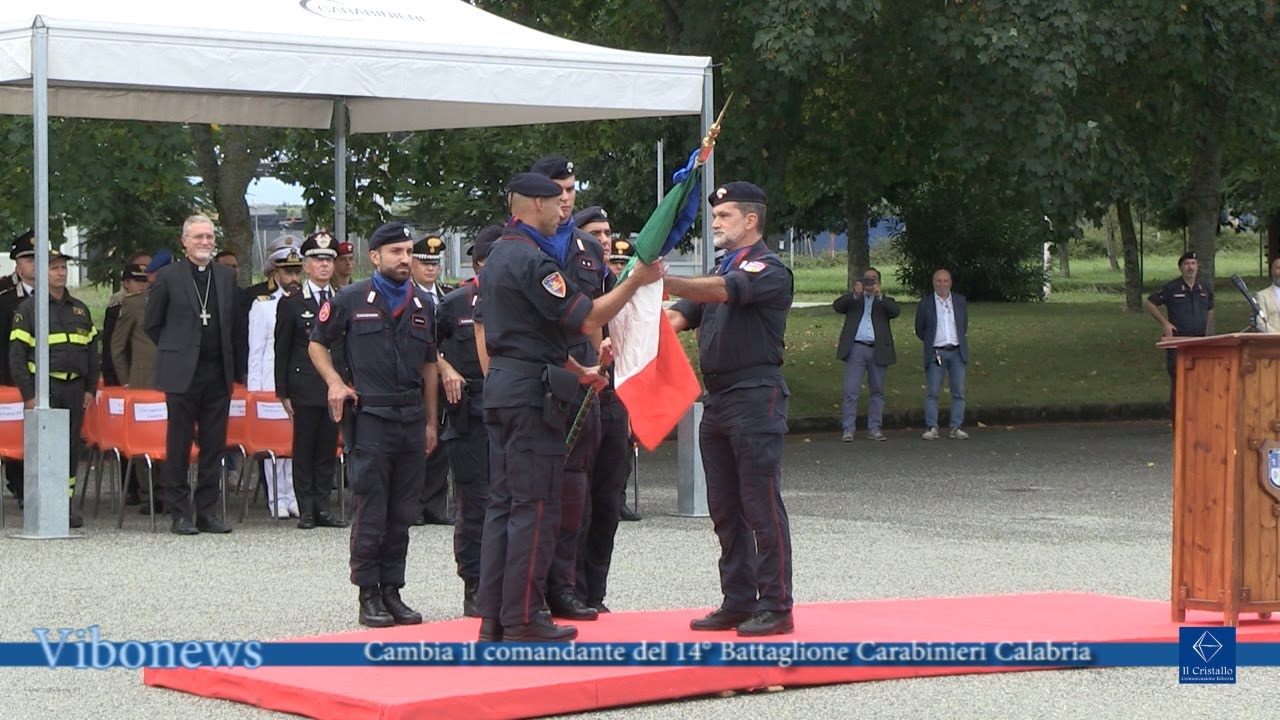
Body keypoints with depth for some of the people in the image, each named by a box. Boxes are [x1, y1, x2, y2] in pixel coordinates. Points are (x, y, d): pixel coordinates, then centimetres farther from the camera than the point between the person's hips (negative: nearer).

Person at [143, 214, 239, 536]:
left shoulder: (226, 276, 10)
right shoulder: (168, 276, -1)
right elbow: (152, 324, 5)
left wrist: (225, 355, 12)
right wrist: (174, 352, 7)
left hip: (217, 373, 4)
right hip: (182, 374, -4)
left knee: (214, 446, 5)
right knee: (179, 445, 0)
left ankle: (207, 511, 11)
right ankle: (179, 514, 4)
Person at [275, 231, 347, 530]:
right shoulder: (291, 304, 3)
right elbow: (282, 351, 2)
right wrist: (283, 393, -3)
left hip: (335, 388, 3)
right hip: (305, 388, -3)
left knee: (328, 450, 5)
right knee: (304, 451, -1)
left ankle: (322, 508, 10)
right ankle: (306, 510, 3)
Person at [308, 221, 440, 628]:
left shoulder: (422, 305, 13)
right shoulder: (351, 300, 0)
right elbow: (317, 343, 10)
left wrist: (431, 422, 14)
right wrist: (334, 383, -6)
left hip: (411, 418, 5)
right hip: (369, 416, -4)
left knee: (404, 513, 6)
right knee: (371, 512, -4)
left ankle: (392, 591, 14)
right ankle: (369, 597, 2)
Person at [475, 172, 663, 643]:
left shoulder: (499, 256, 17)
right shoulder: (532, 260, -15)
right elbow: (586, 319, -19)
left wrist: (575, 370, 26)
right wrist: (635, 281, -11)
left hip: (501, 388, 10)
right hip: (532, 392, -10)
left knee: (503, 503, 11)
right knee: (534, 506, -6)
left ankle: (494, 616, 12)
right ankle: (523, 619, -4)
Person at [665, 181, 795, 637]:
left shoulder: (768, 270, -7)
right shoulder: (723, 270, 21)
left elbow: (721, 292, -26)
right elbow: (679, 317, 13)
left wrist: (664, 283, -39)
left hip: (756, 397, -9)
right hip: (718, 400, 9)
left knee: (762, 506, -7)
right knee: (725, 509, 10)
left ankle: (775, 608, -5)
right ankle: (739, 603, 17)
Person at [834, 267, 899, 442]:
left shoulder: (884, 301, 16)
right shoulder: (852, 299, 15)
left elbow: (896, 311, -5)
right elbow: (837, 306, -4)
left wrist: (879, 295, -19)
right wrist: (854, 295, -20)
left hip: (877, 351, 2)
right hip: (856, 349, -2)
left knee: (877, 392, 6)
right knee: (851, 392, -7)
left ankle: (874, 429, 13)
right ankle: (848, 430, -7)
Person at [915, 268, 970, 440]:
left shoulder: (960, 301, 11)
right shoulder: (925, 303, 4)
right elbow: (919, 330, 11)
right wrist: (932, 342, 9)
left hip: (957, 352, 2)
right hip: (935, 353, -2)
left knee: (958, 392, 0)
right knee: (932, 392, -6)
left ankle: (956, 428, 2)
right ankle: (931, 428, -6)